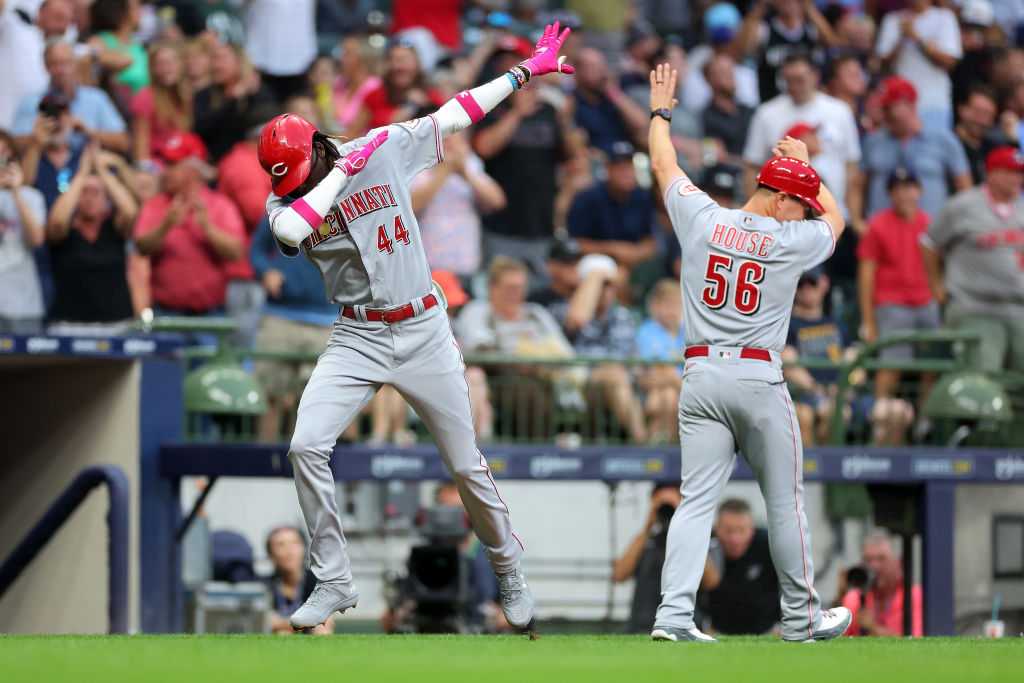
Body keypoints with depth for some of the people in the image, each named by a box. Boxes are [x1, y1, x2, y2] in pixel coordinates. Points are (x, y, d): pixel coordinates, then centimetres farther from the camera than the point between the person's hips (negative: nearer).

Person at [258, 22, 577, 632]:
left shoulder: (386, 148, -3)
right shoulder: (284, 203, -4)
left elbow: (457, 115, 4)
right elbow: (293, 229, -28)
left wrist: (527, 71, 8)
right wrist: (344, 172, -18)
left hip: (423, 330, -1)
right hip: (358, 340, 1)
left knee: (467, 466, 4)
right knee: (307, 446, -17)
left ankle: (510, 574, 24)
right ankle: (334, 583, -7)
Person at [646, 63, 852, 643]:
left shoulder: (703, 220, 3)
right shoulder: (793, 242, -2)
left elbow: (664, 166, 20)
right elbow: (836, 219, 21)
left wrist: (660, 112, 37)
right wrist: (804, 161, 33)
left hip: (701, 374, 3)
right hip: (759, 377, -3)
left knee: (698, 499, -2)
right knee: (785, 501, 9)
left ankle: (675, 613, -15)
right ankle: (801, 616, 16)